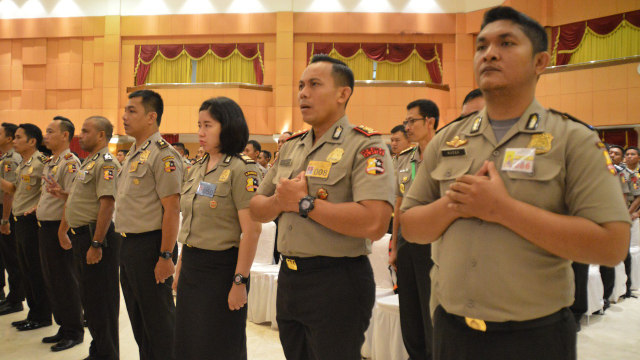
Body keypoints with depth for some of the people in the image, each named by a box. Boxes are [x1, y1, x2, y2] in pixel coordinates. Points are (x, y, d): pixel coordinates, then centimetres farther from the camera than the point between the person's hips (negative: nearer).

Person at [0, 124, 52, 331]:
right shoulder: (23, 165, 15)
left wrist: (39, 207, -23)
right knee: (26, 270, 15)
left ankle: (42, 317, 9)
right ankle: (34, 313, 25)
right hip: (20, 222, 10)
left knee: (36, 271, -2)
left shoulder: (41, 163, -15)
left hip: (32, 222, -10)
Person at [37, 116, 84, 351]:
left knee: (66, 281, -1)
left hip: (59, 227, -10)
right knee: (51, 280, 15)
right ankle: (63, 327, 27)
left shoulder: (70, 162, -15)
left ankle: (74, 332, 11)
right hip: (44, 227, 10)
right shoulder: (50, 162, 15)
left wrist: (63, 230, -27)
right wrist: (37, 207, 16)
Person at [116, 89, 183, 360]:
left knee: (158, 319, 2)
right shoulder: (134, 153, 14)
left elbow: (172, 209, -20)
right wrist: (126, 247, 16)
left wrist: (165, 257, -21)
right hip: (128, 244, 9)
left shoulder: (163, 155, -15)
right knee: (137, 317, 18)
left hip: (149, 245, -9)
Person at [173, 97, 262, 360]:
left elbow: (251, 230, -18)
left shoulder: (241, 169, -13)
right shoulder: (198, 168, 10)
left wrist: (239, 281, -19)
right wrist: (181, 267, 16)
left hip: (220, 268, -7)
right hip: (191, 266, 7)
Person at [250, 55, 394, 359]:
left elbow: (374, 223, -27)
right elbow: (257, 209, 13)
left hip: (337, 282, -7)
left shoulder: (365, 146, -12)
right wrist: (280, 201, -10)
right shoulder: (290, 147, 11)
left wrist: (305, 203, -19)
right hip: (289, 277, 7)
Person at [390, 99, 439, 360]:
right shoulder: (404, 159, 11)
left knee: (432, 315, 2)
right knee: (409, 312, 15)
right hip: (406, 242, 6)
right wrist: (394, 247, 14)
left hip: (432, 243, -6)